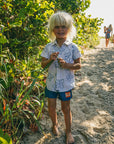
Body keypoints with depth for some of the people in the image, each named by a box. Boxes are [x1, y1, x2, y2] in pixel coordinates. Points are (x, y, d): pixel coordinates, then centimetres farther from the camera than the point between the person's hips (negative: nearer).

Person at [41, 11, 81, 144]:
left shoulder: (73, 47, -8)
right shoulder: (49, 47, -2)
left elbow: (78, 65, -5)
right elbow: (43, 64, 0)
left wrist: (67, 65, -24)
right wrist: (50, 60, -20)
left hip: (66, 84, -2)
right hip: (51, 83, 3)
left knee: (66, 108, 12)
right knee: (51, 108, 14)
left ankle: (68, 132, 35)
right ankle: (55, 124, 45)